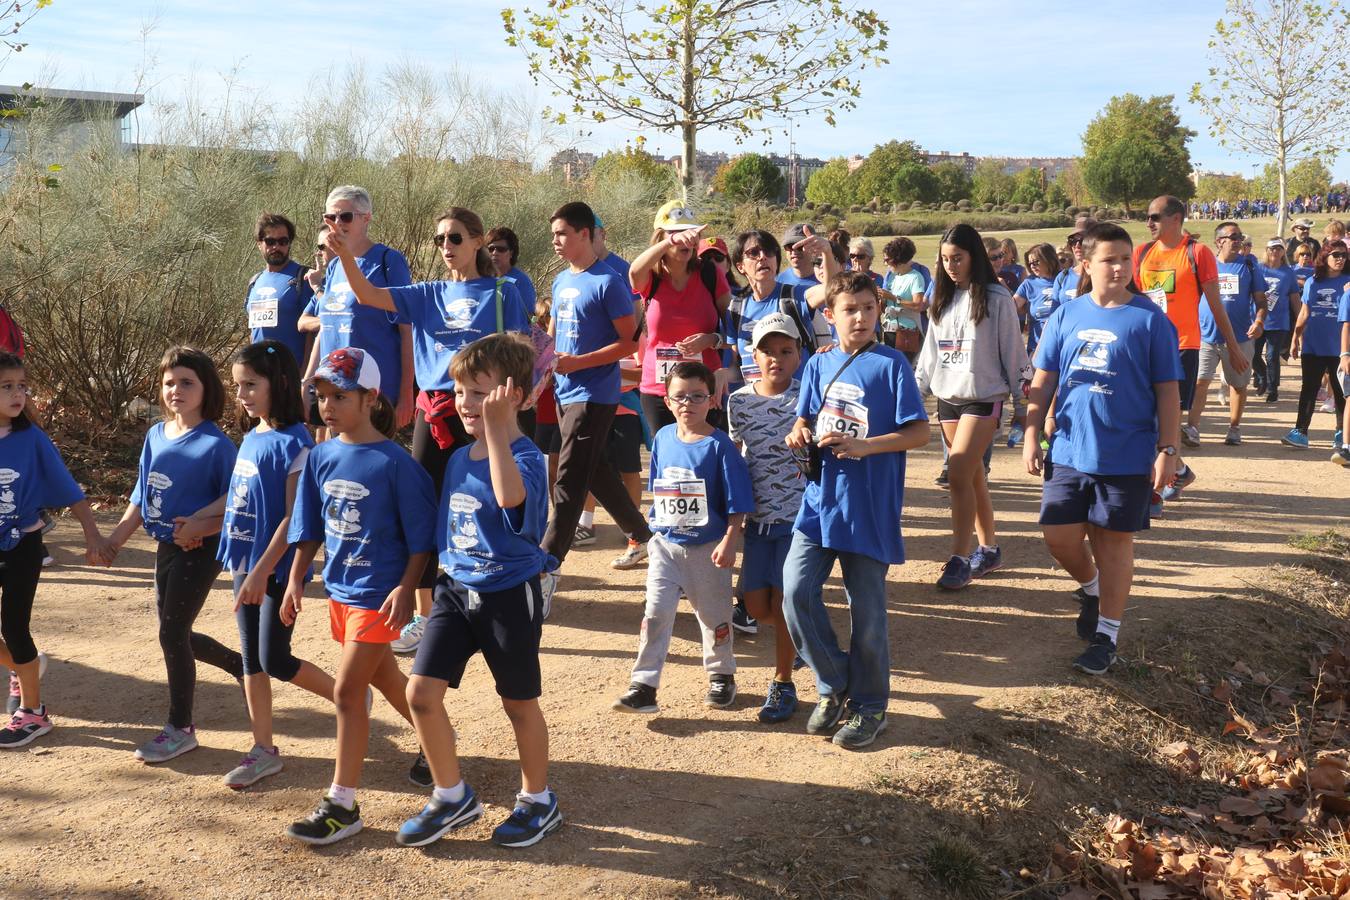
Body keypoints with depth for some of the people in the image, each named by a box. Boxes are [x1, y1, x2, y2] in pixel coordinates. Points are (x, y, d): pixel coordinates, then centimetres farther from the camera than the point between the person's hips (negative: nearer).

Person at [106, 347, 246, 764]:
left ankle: (180, 729, 11)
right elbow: (141, 499, 12)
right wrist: (112, 541, 8)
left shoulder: (216, 444, -16)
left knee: (172, 633, -3)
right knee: (177, 634, 15)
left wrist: (199, 523, -25)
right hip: (166, 546, 7)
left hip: (200, 550, -7)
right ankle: (242, 666, 38)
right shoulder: (156, 436, 5)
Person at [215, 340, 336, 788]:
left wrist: (262, 570, -22)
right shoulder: (250, 438, 8)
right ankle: (263, 750, 20)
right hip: (245, 564, 8)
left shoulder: (294, 443, -16)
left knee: (276, 660, -4)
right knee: (251, 658, 11)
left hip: (277, 569, -8)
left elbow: (293, 517, -19)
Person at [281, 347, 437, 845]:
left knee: (347, 690, -7)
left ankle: (342, 804, 2)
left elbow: (421, 535, -13)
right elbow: (310, 525, 10)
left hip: (378, 592, -7)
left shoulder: (394, 462, -17)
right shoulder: (321, 457, 1)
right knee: (383, 676, 22)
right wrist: (296, 580, 6)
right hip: (339, 586, 7)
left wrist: (405, 589, -18)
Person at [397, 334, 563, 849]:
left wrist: (495, 426, -40)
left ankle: (538, 801, 30)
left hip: (509, 594, -6)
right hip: (457, 589, 6)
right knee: (420, 691, -2)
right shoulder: (458, 458, 6)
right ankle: (452, 797, 16)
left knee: (519, 704, 9)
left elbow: (510, 496, -41)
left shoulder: (525, 457, -16)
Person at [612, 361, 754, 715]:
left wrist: (729, 542, -17)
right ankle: (644, 685, -2)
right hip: (665, 543, 4)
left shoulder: (719, 445, -12)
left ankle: (721, 676, 30)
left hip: (708, 548, -3)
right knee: (655, 612, -4)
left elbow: (737, 502, -12)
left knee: (714, 615, 11)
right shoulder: (663, 438, 3)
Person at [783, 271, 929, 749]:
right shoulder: (819, 363, 9)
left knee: (866, 608, 4)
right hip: (820, 498, 4)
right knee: (796, 590, -7)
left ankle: (870, 705, 22)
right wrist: (800, 433, -6)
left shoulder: (891, 364, -6)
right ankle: (835, 686, 14)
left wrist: (865, 446, -21)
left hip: (869, 506, -4)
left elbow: (919, 432, -9)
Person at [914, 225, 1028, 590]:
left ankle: (959, 559, -9)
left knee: (959, 476, -14)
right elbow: (931, 348, 16)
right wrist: (917, 385, 12)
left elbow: (1012, 349, -5)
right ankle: (989, 549, 21)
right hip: (947, 397, 6)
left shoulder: (996, 299, -7)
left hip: (984, 398, -6)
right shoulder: (943, 299, 11)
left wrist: (1021, 392, -5)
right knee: (973, 477, 11)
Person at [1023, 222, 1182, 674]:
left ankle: (1106, 634, 18)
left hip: (1126, 457, -3)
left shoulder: (1150, 319, -5)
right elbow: (1043, 382, 8)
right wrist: (1031, 437, 4)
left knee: (1113, 542, 5)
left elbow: (1167, 391, -3)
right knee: (1060, 537, 5)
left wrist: (1167, 450, -7)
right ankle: (1091, 587, 37)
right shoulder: (1066, 316, 4)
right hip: (1069, 451, 3)